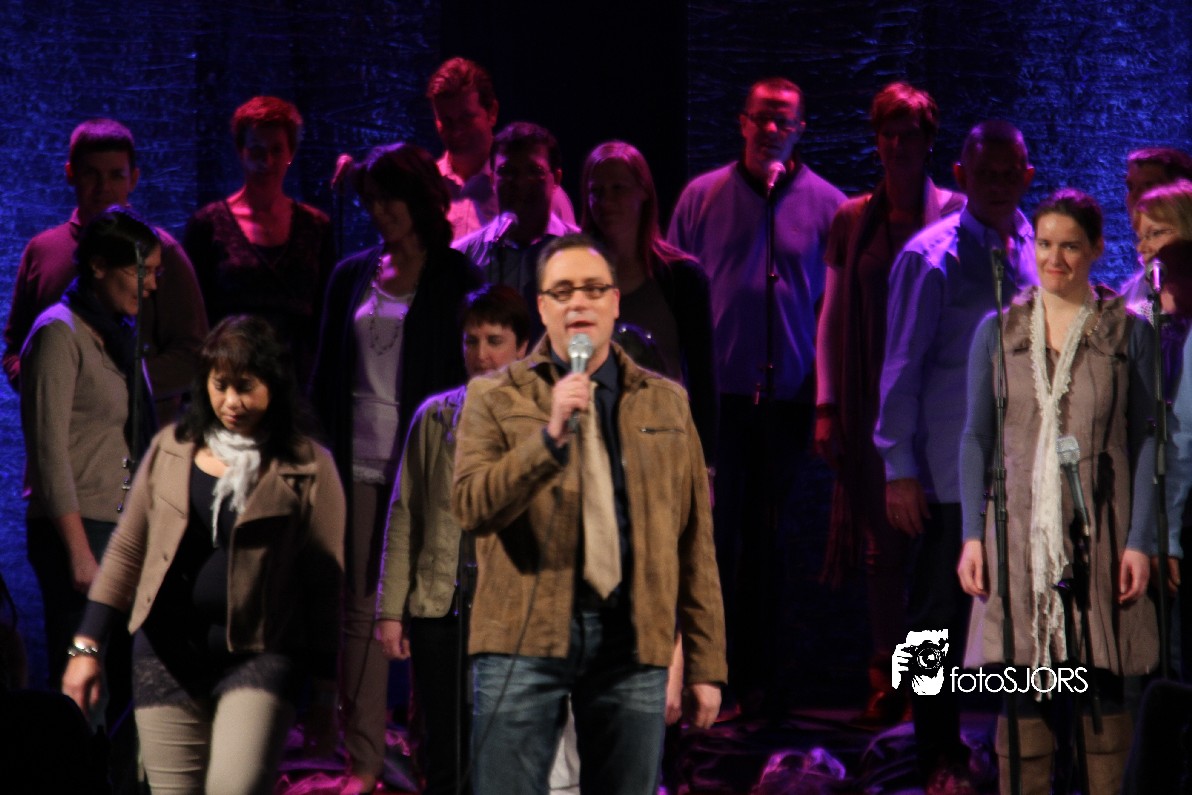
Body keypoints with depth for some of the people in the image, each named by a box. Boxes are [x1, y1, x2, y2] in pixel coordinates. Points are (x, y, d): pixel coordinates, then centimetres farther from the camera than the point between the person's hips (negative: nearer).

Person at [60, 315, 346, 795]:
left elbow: (327, 580, 3)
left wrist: (326, 688, 2)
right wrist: (87, 646, 10)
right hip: (167, 652, 3)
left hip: (259, 655, -3)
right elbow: (126, 551, 15)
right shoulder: (170, 450, 10)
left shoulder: (307, 469, 1)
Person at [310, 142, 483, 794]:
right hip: (359, 464, 3)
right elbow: (326, 374, 15)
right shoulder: (352, 276, 12)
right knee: (360, 610, 1)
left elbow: (473, 373, 0)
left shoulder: (458, 280, 1)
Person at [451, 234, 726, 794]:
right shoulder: (495, 397, 6)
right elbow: (471, 507, -9)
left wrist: (706, 662, 7)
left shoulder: (666, 403, 12)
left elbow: (694, 541, 11)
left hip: (632, 639, 2)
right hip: (525, 633, -2)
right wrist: (551, 437, -21)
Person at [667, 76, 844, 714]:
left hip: (788, 394, 0)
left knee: (767, 534, 6)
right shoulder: (703, 196, 6)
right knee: (716, 529, -2)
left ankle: (758, 673, 13)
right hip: (717, 393, 0)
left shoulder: (825, 204, 4)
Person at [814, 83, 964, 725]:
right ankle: (887, 678, 8)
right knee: (880, 539, 1)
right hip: (871, 402, 2)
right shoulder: (852, 221, 8)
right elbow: (831, 319, 10)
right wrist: (826, 408, 4)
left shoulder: (955, 215, 0)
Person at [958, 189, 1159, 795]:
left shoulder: (1128, 332, 3)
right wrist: (972, 535, 2)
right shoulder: (999, 331, 8)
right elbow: (977, 437, 10)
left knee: (1103, 688, 0)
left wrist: (1140, 540, -5)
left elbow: (1145, 442, 2)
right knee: (1022, 692, -2)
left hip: (1099, 533, -1)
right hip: (1019, 529, 1)